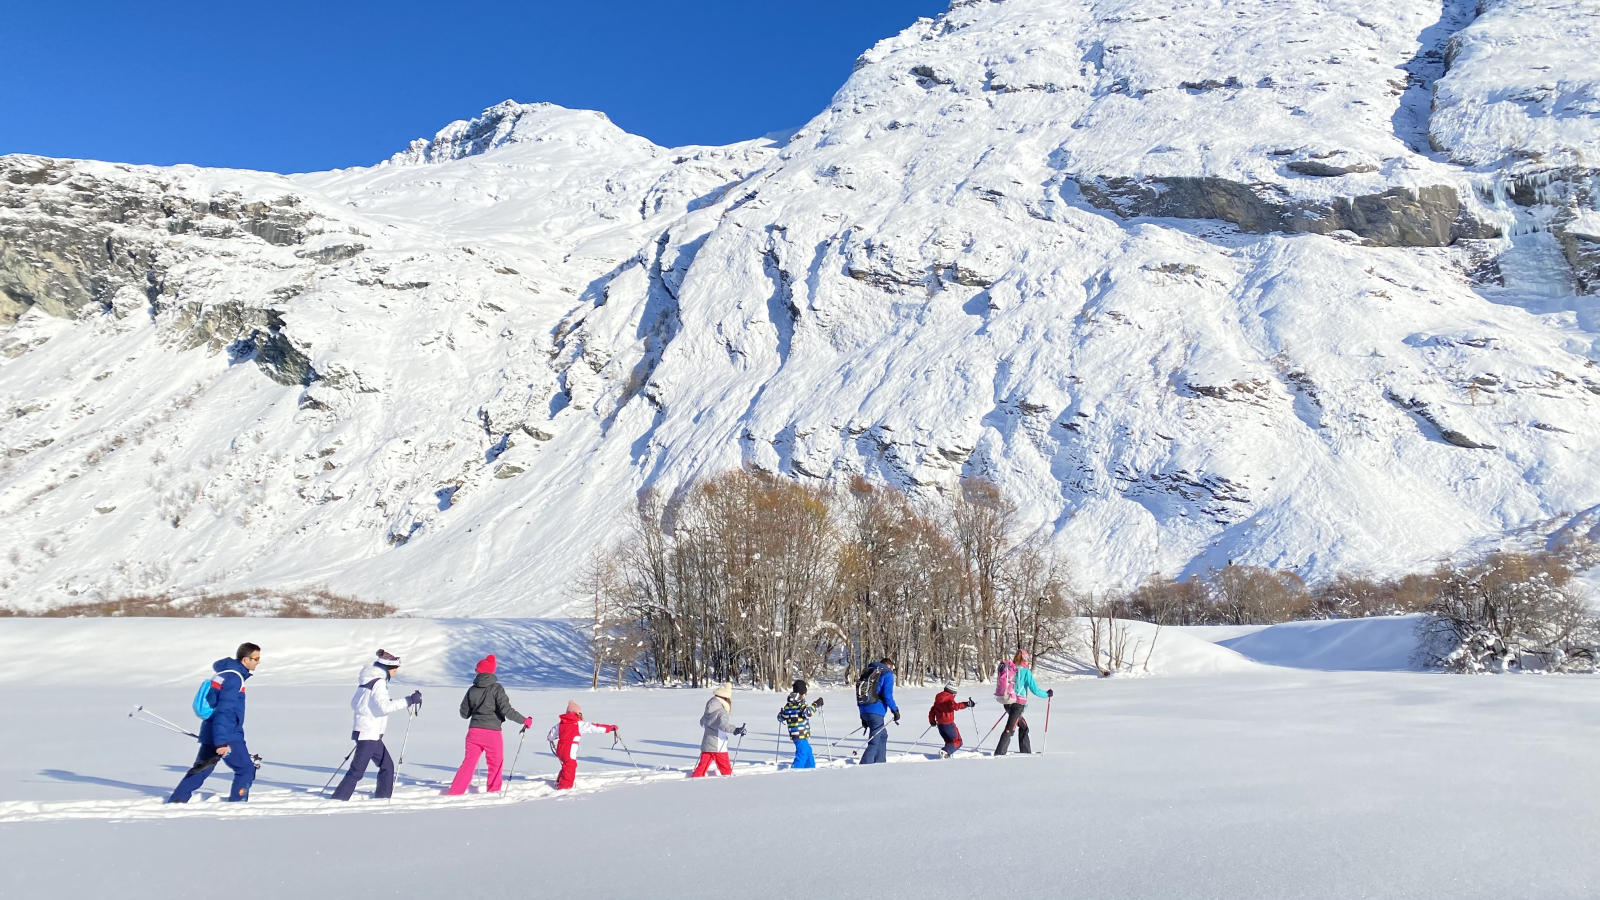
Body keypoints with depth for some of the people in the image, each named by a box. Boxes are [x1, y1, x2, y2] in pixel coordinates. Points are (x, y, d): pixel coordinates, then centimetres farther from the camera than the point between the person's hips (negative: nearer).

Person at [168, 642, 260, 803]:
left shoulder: (224, 672, 12)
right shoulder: (234, 678, -18)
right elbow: (224, 711, -24)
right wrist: (221, 742, -27)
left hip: (210, 733, 9)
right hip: (227, 736, -9)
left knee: (200, 770, 18)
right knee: (246, 770, 1)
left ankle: (176, 801, 19)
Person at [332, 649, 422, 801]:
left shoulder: (368, 680, 13)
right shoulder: (379, 682, -15)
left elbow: (354, 704, 18)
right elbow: (385, 706, -26)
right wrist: (409, 700, -26)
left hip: (370, 733, 10)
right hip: (369, 733, -10)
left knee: (387, 765, 13)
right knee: (357, 770, -6)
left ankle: (383, 797, 17)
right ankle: (338, 800, -3)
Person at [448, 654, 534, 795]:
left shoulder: (472, 689, 3)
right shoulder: (496, 688, -8)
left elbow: (464, 713, 10)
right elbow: (506, 709, -16)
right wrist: (524, 720, -8)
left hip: (474, 731, 3)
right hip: (492, 732, -3)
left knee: (469, 763, 12)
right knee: (496, 763, 13)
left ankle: (455, 792, 9)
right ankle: (493, 791, 16)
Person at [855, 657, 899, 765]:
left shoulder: (868, 673, 20)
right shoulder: (887, 674, -2)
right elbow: (887, 695, -13)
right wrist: (895, 710, -1)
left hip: (863, 710, 8)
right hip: (876, 710, -8)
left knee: (882, 735, 24)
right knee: (874, 742, -7)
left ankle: (880, 764, 26)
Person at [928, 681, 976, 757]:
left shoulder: (938, 699, 14)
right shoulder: (949, 698, -9)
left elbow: (932, 711, 20)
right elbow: (954, 706, -30)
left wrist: (932, 721, 33)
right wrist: (966, 704, -34)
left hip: (940, 724, 8)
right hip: (948, 724, -7)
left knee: (949, 741, 21)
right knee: (957, 742, 0)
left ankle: (946, 753, -2)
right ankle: (945, 751, -22)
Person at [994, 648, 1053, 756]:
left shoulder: (1009, 669, 8)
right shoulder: (1026, 671, -9)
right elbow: (1035, 690, -8)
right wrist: (1047, 694, 8)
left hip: (1008, 702, 7)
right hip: (1018, 704, -7)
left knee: (1023, 726, 24)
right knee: (1010, 729, -9)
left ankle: (1026, 750, 31)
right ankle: (999, 753, -17)